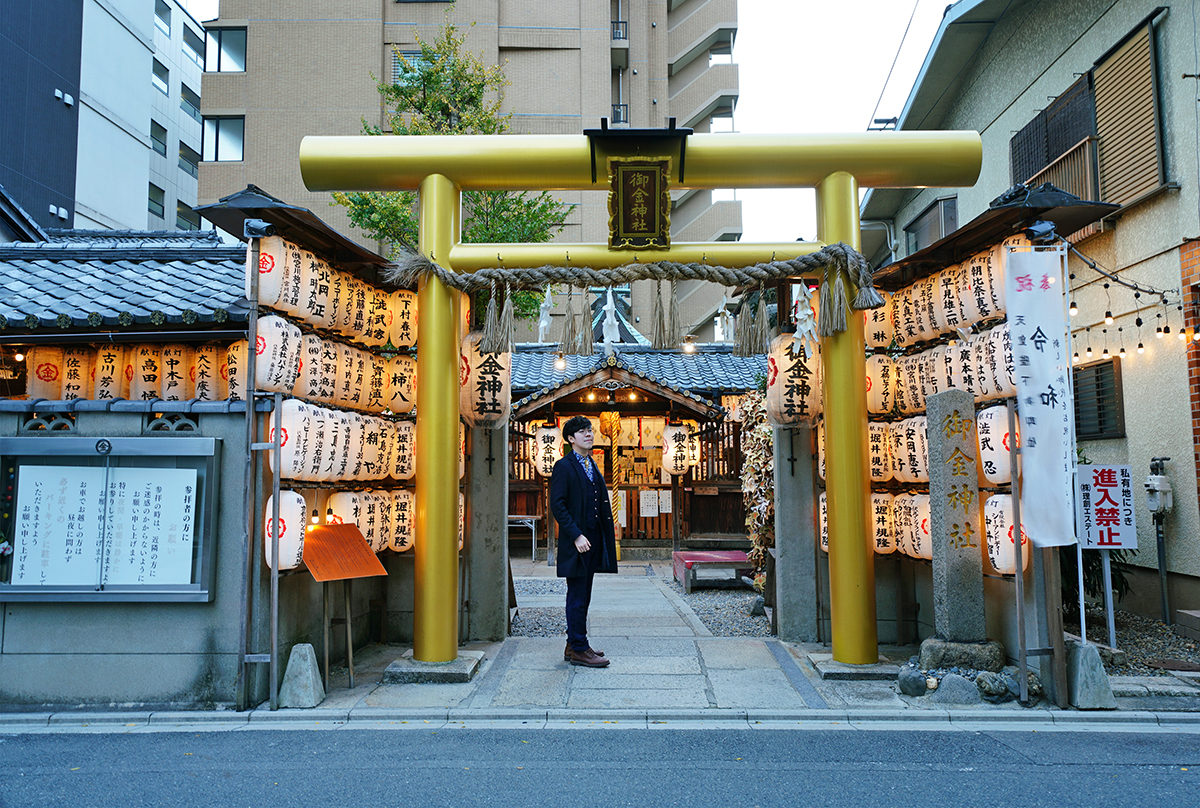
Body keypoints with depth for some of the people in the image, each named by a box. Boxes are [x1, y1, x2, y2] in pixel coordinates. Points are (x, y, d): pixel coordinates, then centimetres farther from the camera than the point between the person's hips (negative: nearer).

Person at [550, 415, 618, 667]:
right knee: (577, 597, -3)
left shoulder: (592, 467, 17)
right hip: (576, 542, -8)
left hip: (592, 541, 8)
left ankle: (574, 646, 22)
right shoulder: (564, 466, -8)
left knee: (583, 597, 13)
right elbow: (557, 506, -14)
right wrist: (576, 536, -20)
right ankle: (578, 649, 4)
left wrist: (606, 536, 11)